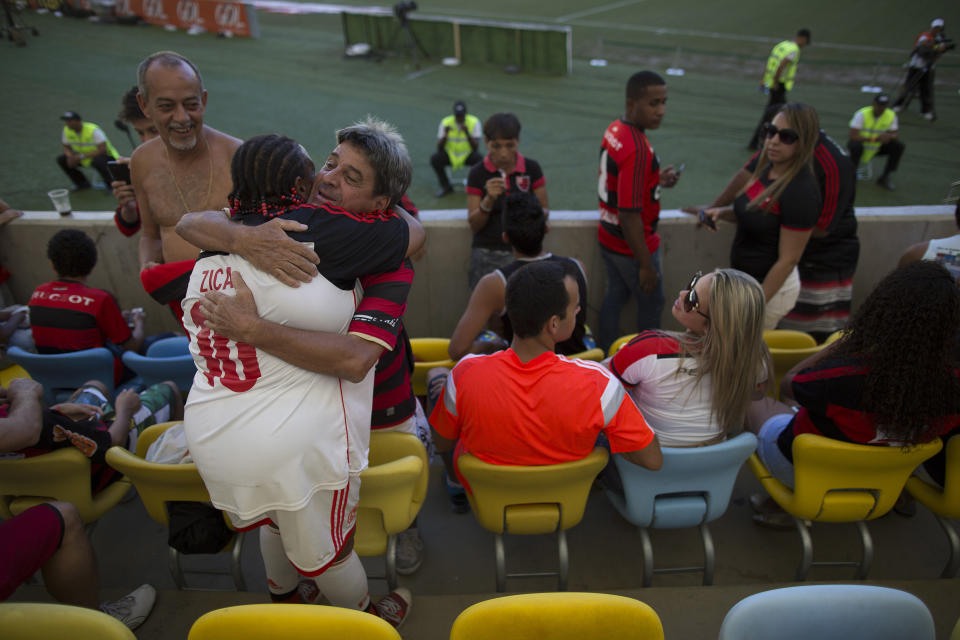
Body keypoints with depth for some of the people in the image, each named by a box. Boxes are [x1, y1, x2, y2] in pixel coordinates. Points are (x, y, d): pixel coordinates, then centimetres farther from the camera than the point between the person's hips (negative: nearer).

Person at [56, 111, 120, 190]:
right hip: (84, 158, 7)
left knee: (97, 161, -40)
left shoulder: (93, 130, -25)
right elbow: (66, 147, 7)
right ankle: (82, 183, 6)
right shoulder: (67, 130, -6)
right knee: (61, 159, -6)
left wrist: (82, 156, -34)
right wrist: (70, 156, -17)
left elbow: (103, 150, -31)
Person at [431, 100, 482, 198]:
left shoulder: (474, 122, -15)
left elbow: (475, 147, -20)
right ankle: (446, 187, -2)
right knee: (434, 159, -26)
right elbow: (439, 148, -14)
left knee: (480, 159, -33)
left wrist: (467, 133, -34)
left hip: (468, 154, -1)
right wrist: (445, 134, -31)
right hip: (450, 153, 1)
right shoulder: (446, 122, -12)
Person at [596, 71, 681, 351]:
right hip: (633, 246, -8)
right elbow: (629, 215, -30)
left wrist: (656, 180, 4)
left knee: (614, 296, 20)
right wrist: (646, 265, -22)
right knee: (652, 303, 13)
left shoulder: (614, 129, 0)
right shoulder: (638, 150, -30)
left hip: (608, 237, 8)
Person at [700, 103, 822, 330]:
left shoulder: (802, 192, -25)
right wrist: (722, 212, -2)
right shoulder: (766, 167, 1)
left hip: (771, 286, -8)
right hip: (745, 279, 9)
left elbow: (787, 260, -22)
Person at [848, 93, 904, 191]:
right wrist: (875, 138, -39)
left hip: (876, 147, 5)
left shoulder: (891, 115, -10)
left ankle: (884, 177, 0)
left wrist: (890, 136, -32)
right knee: (856, 146, -38)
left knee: (899, 146, -14)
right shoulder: (862, 114, -24)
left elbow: (896, 135, -6)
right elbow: (853, 136, -31)